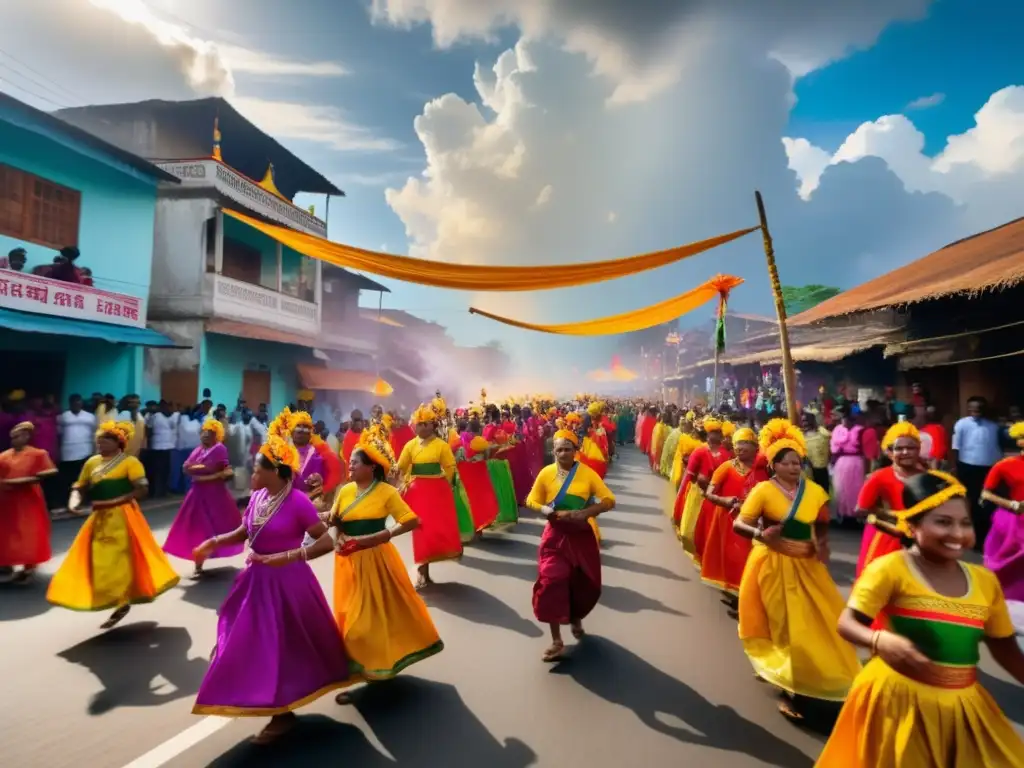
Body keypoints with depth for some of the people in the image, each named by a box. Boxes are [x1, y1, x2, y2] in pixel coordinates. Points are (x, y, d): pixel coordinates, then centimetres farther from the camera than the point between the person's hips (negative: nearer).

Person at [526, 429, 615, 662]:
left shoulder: (587, 473, -7)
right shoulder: (546, 473, -5)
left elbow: (609, 500, -7)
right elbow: (532, 500, 1)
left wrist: (586, 513, -21)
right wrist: (546, 511, -21)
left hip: (581, 535, 1)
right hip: (556, 535, -1)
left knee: (584, 583, 14)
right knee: (552, 583, -10)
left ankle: (576, 619, 46)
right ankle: (556, 641, 3)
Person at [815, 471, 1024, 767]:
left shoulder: (985, 580, 3)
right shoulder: (891, 568, -14)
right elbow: (847, 623, -17)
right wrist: (880, 640, -35)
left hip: (962, 703, 5)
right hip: (899, 697, -5)